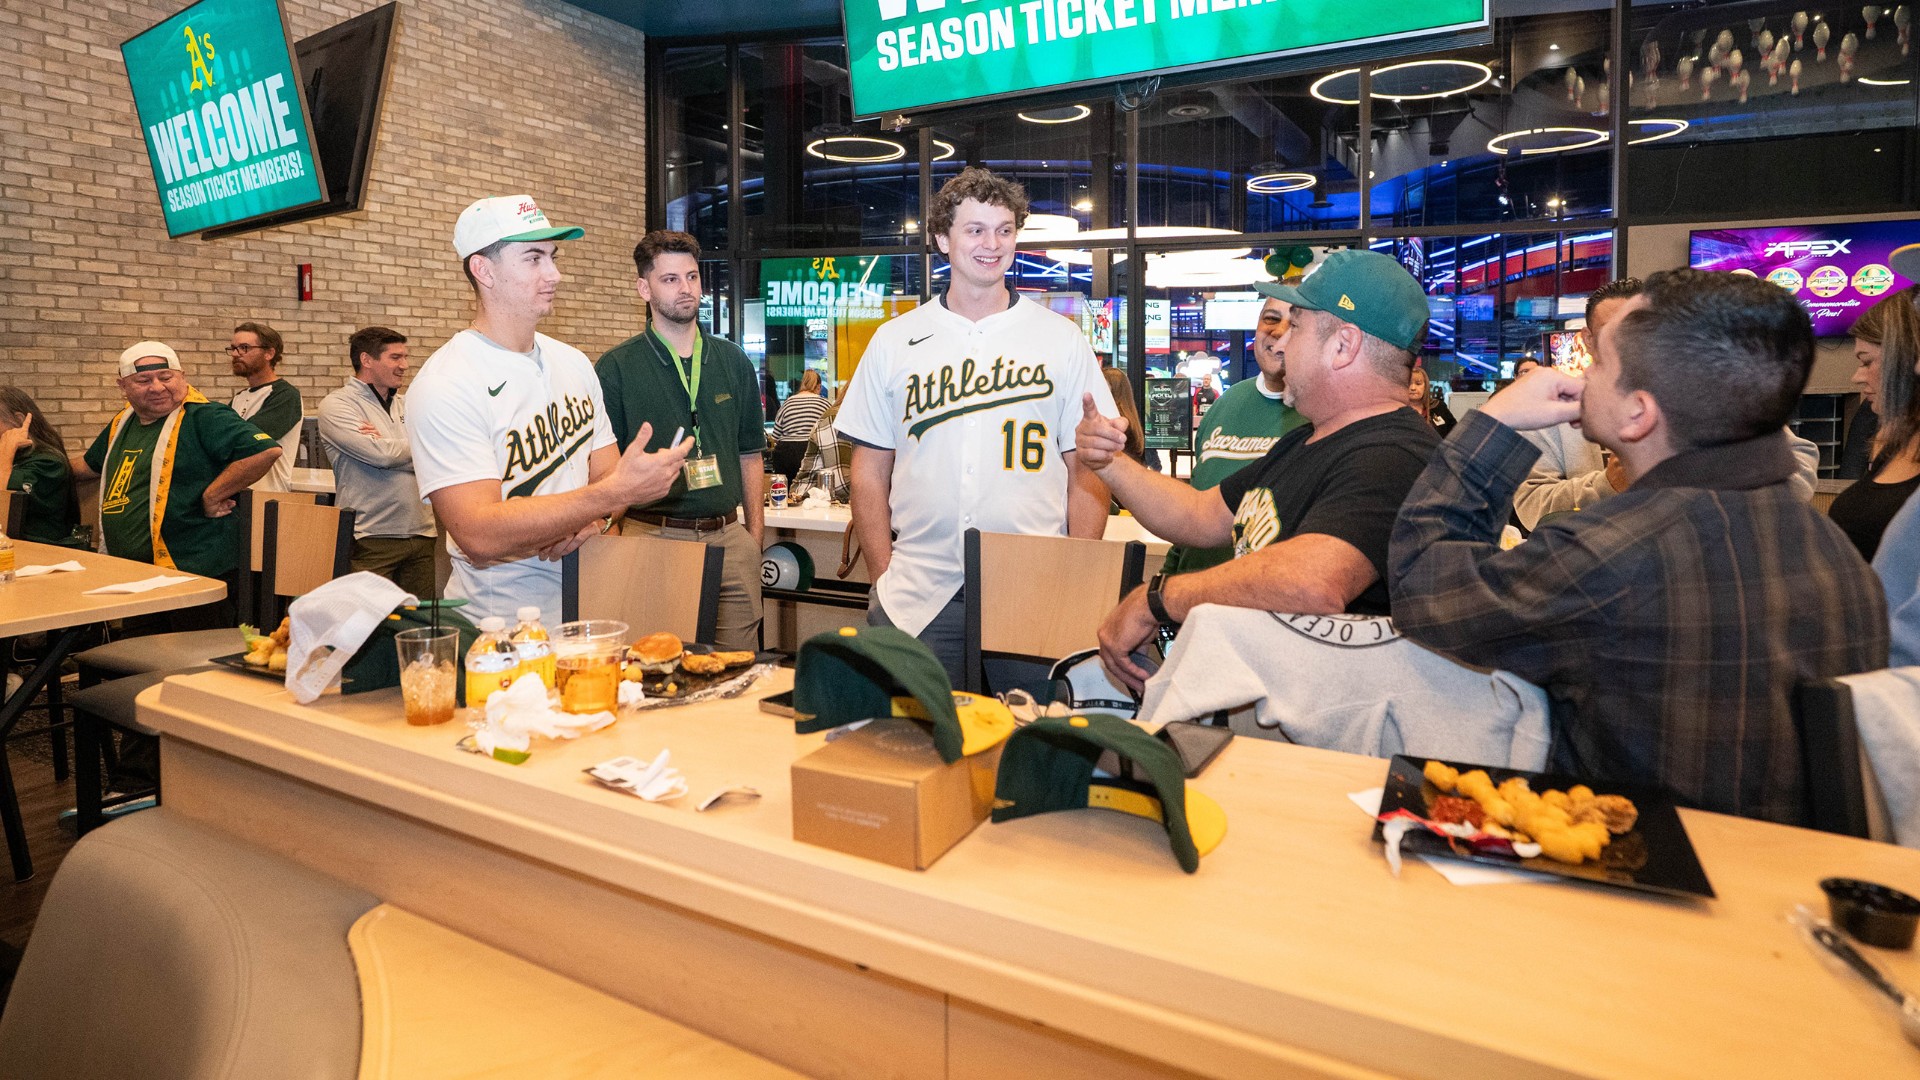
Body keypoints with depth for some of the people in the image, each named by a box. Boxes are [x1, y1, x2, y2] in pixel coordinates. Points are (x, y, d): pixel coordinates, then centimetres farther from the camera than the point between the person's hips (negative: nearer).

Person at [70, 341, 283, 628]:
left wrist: (211, 497, -19)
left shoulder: (204, 417, -12)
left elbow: (267, 451, -27)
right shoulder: (122, 422, 15)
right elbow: (90, 465, 36)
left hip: (196, 572, -9)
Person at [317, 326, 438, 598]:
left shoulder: (409, 405, 16)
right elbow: (380, 454, -15)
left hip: (421, 534, 5)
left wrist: (389, 446, -9)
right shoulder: (337, 405, -1)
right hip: (371, 539, -5)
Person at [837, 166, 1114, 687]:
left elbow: (1086, 471, 5)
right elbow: (869, 472, 9)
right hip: (917, 597, 1)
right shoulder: (894, 342, 8)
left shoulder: (1062, 340, 6)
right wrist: (884, 578, 0)